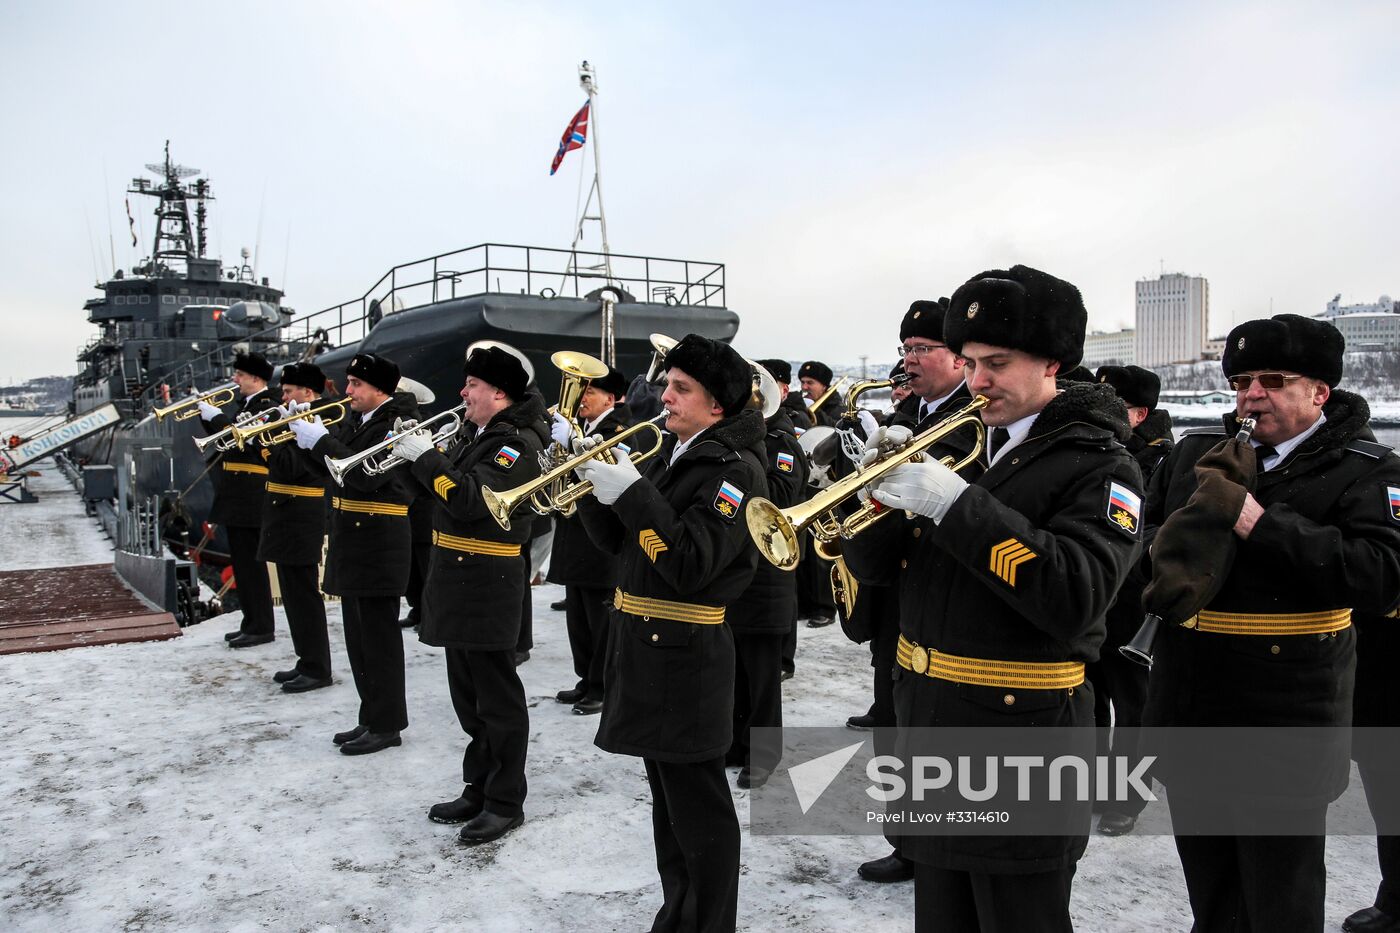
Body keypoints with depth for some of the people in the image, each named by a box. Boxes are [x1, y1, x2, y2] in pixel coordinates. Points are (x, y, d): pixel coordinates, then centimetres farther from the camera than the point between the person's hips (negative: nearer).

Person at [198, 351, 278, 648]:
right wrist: (207, 415, 9)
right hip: (237, 499, 10)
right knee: (242, 563, 14)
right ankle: (252, 623, 22)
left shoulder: (267, 408, -11)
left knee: (251, 562, -5)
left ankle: (261, 627, 2)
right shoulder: (247, 406, 19)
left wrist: (215, 415, -11)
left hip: (250, 499, -10)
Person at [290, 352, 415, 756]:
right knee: (359, 638, 15)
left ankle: (387, 725, 10)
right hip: (351, 541, 9)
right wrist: (307, 435, -3)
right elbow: (324, 463, 13)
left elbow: (367, 475, -25)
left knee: (379, 638, -1)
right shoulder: (352, 421, 12)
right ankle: (371, 718, 27)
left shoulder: (397, 425, -14)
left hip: (379, 544, -9)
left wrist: (321, 439, -20)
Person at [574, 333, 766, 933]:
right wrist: (596, 488, -3)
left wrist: (632, 493, -25)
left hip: (686, 658, -9)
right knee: (667, 798, 20)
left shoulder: (735, 468, -14)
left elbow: (691, 564, -25)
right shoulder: (668, 457, 13)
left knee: (698, 807, 2)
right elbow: (620, 542, 13)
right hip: (645, 650, 9)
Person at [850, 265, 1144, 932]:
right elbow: (873, 559, 7)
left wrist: (956, 504, -29)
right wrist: (882, 486, -14)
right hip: (928, 726, 6)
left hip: (1021, 733, -6)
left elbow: (1075, 596, -27)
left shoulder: (1099, 464, -11)